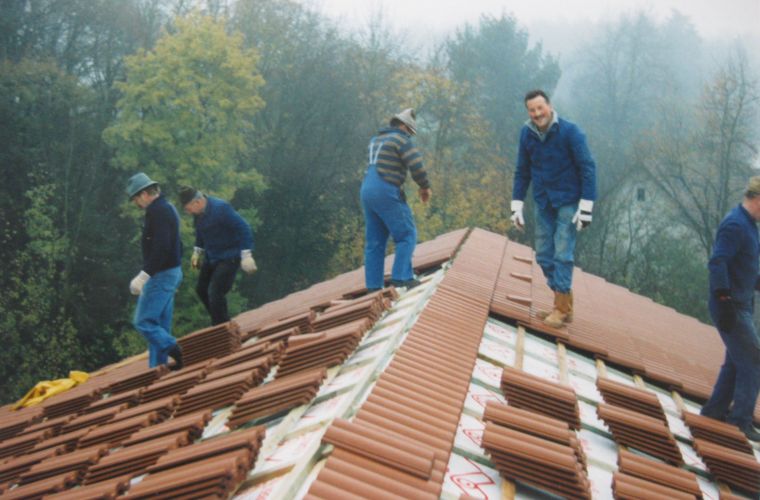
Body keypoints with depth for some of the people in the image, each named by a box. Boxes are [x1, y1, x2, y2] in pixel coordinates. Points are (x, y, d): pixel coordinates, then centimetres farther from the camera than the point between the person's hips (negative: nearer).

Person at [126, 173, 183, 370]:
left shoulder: (158, 211, -17)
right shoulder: (167, 208, 15)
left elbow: (161, 248, -27)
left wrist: (144, 275, -26)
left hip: (161, 274, -10)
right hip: (172, 272, 10)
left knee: (143, 321, -8)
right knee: (160, 324, 12)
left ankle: (175, 351, -14)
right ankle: (158, 366, 16)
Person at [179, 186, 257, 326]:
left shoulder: (221, 208, -25)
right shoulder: (198, 212, -1)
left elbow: (243, 228, -25)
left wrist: (246, 255, -27)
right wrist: (197, 252, 15)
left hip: (228, 258, -9)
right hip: (211, 257, 9)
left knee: (215, 293, -15)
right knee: (201, 289, 15)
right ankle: (221, 321, 31)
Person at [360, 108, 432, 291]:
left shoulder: (376, 140, 22)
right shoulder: (401, 139, -6)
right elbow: (417, 165, -14)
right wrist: (425, 187, -1)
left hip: (368, 193, 8)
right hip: (386, 194, -8)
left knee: (374, 242, 8)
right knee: (407, 235, -1)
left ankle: (374, 286, 6)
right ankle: (401, 277, -10)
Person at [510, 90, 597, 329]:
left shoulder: (569, 131, -15)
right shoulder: (527, 134, -2)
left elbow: (588, 168, -13)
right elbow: (522, 172, 7)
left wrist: (586, 207, -17)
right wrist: (516, 206, 5)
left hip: (568, 203, -5)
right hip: (543, 203, 5)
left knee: (562, 254, -8)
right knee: (544, 255, 6)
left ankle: (563, 309, -1)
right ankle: (562, 303, 17)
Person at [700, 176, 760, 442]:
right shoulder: (735, 225, -18)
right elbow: (717, 263, -26)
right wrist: (724, 300, -30)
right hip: (731, 307, -10)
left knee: (737, 360, 16)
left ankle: (715, 411, 25)